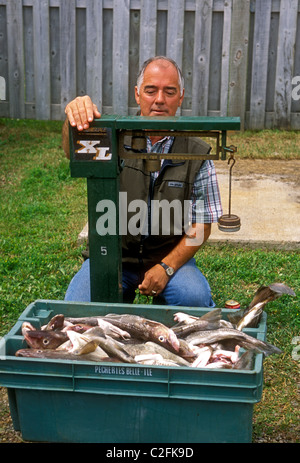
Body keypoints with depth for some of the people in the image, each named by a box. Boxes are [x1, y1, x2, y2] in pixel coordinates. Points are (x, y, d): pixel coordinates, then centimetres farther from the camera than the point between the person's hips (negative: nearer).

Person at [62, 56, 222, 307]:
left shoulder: (197, 153, -2)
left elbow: (201, 225, -1)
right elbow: (74, 151, -23)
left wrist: (166, 267, -14)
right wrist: (75, 115, -46)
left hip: (170, 255, 0)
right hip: (111, 254, 0)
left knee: (194, 298, -28)